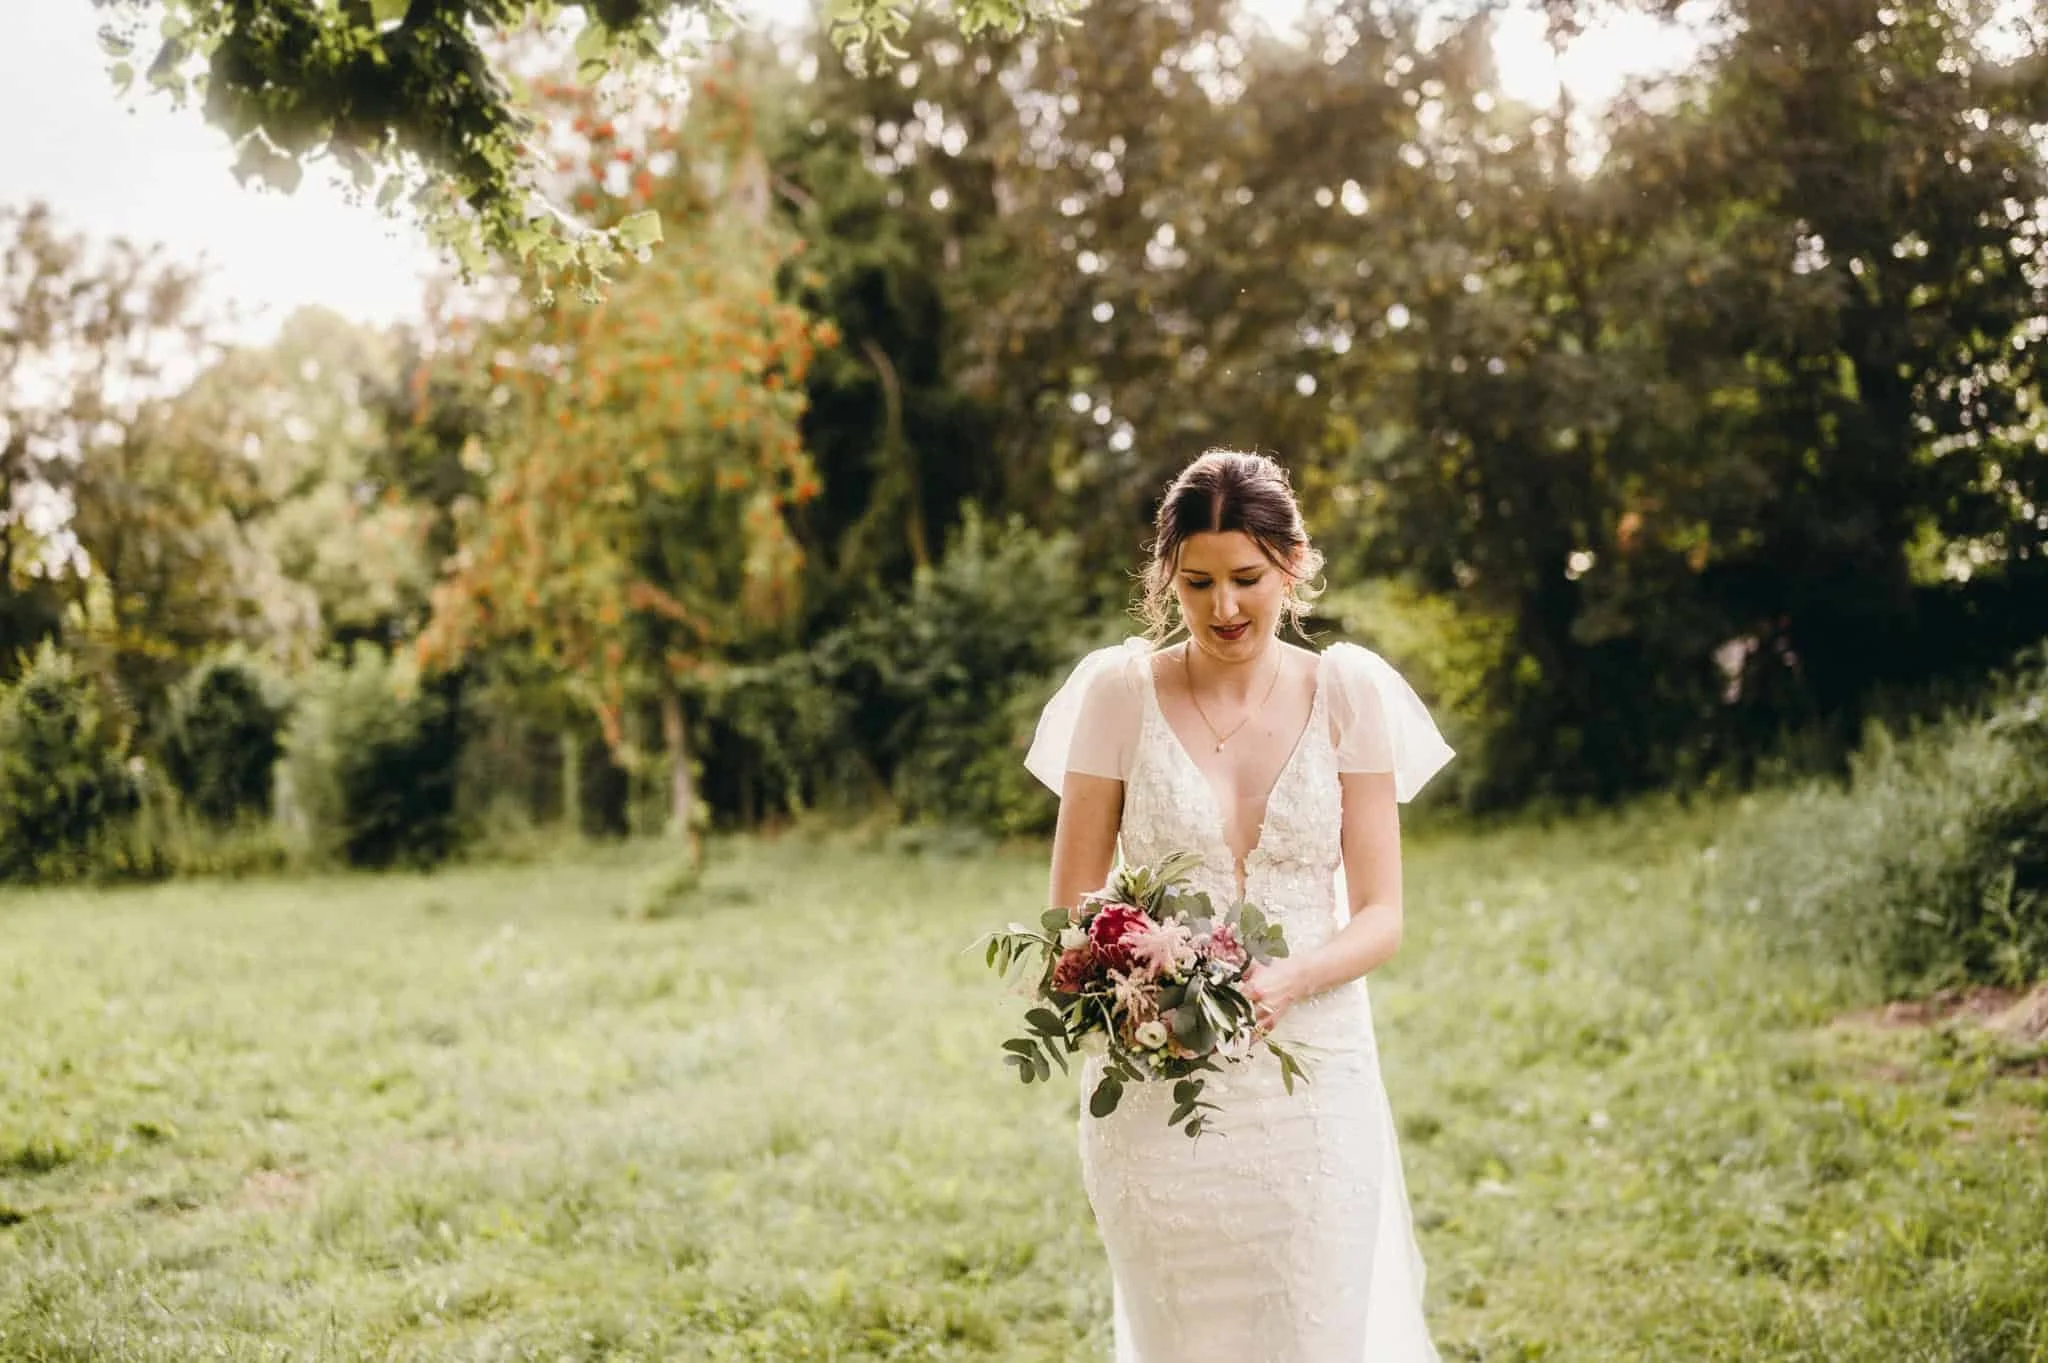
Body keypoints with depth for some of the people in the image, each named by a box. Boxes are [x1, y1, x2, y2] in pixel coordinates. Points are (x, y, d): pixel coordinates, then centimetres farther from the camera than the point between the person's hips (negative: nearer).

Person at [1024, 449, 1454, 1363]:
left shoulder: (1347, 692, -1)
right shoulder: (1121, 693, -3)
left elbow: (1381, 917, -2)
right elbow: (1070, 909, 0)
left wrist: (1290, 979, -22)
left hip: (1312, 1083, 0)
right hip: (1155, 1090, 0)